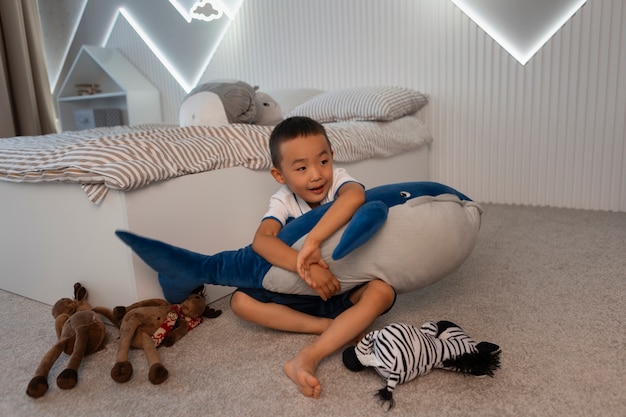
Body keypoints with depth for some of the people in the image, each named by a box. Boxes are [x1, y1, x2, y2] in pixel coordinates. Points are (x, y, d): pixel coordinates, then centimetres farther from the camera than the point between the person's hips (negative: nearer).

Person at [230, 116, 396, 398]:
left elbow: (355, 196, -41)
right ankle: (337, 328, -21)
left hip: (347, 290, -2)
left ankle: (308, 357, -34)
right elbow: (261, 240, -27)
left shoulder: (337, 179, -15)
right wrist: (305, 267, -43)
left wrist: (312, 241, -46)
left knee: (382, 291, -33)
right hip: (302, 293, 3)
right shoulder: (283, 200, -9)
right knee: (240, 301, -14)